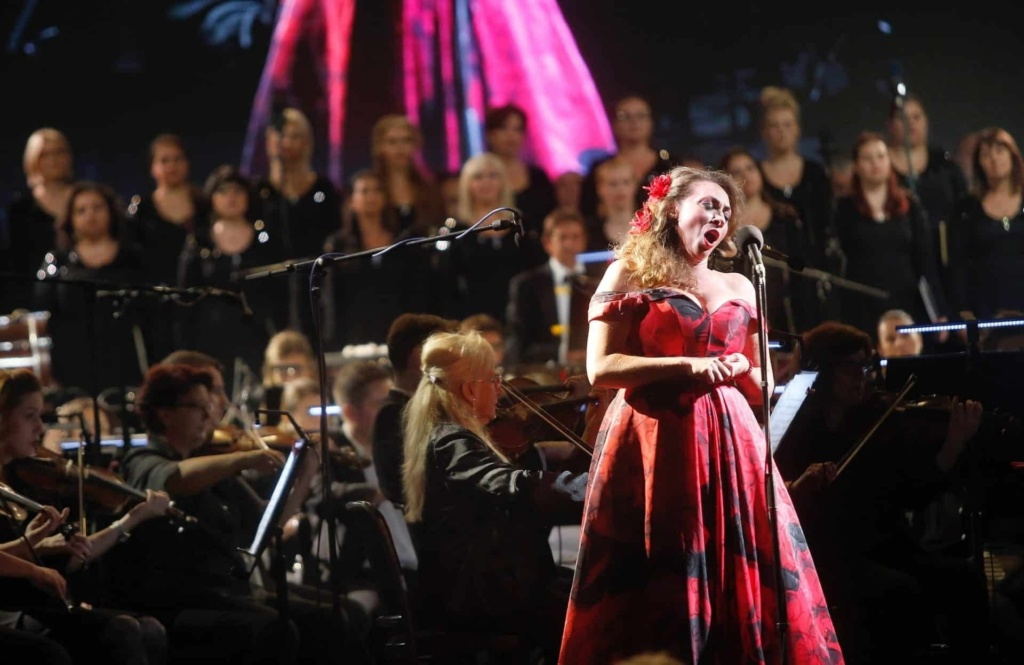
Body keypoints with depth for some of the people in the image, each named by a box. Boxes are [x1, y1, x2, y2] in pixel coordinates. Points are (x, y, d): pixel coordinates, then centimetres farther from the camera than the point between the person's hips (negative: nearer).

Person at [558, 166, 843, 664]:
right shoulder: (631, 274, 5)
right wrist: (689, 366, -12)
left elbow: (763, 388, 20)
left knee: (747, 579, -4)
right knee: (656, 591, -6)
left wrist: (742, 370, -3)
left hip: (731, 445, 4)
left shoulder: (739, 287, 19)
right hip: (656, 443, -4)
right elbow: (601, 369, -5)